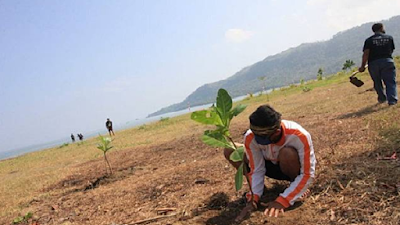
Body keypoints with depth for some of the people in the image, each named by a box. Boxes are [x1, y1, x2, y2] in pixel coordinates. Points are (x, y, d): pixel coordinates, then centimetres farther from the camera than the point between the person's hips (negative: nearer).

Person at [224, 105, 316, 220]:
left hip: (295, 168, -3)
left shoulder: (299, 136, -37)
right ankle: (256, 187, 3)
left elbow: (307, 174, -30)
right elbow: (257, 170, -18)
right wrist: (254, 199, -31)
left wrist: (282, 201, -36)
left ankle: (296, 187, -10)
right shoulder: (250, 137, -27)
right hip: (272, 166, 3)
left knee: (287, 153, -40)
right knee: (230, 151, -16)